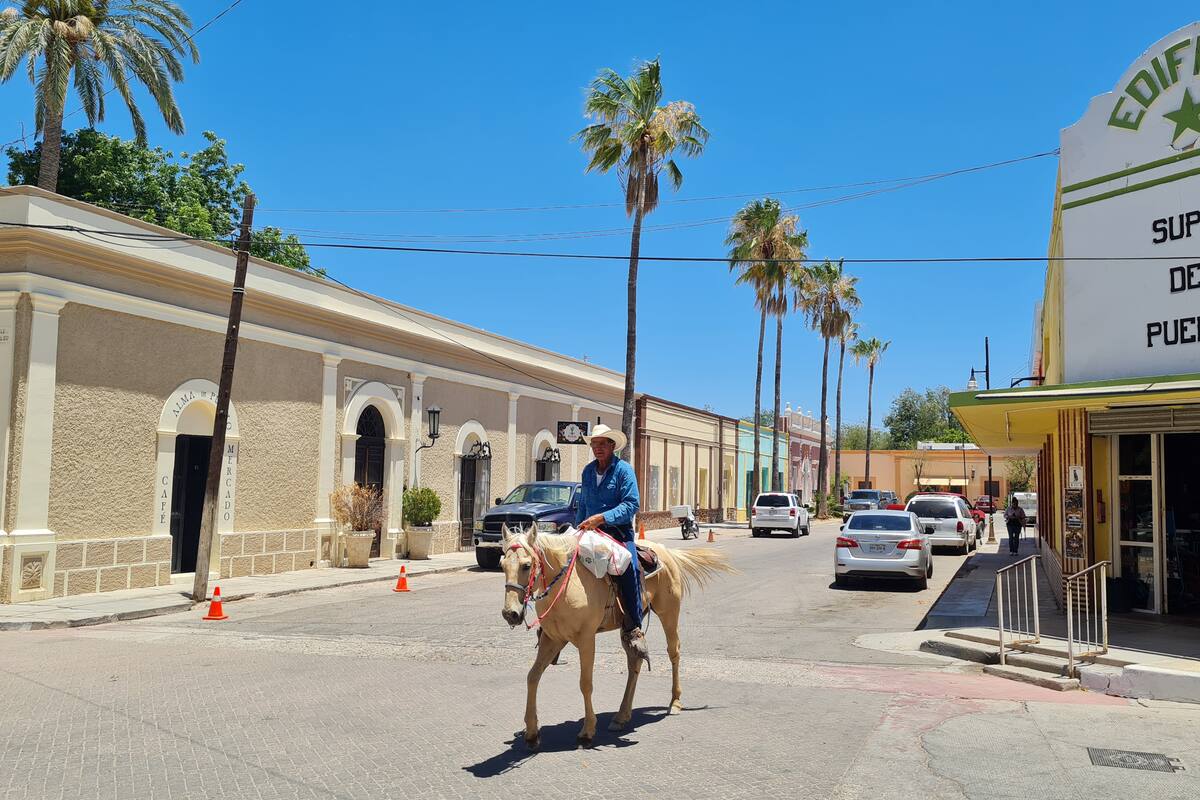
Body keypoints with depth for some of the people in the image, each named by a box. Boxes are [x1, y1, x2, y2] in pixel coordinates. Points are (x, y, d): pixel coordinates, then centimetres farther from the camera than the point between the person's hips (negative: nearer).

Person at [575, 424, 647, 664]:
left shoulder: (624, 470, -2)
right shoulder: (588, 471, 16)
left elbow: (631, 504, -12)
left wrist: (602, 517, -22)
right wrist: (578, 529, 13)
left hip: (618, 530, -6)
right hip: (590, 531, 6)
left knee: (629, 566, -31)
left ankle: (632, 629, -27)